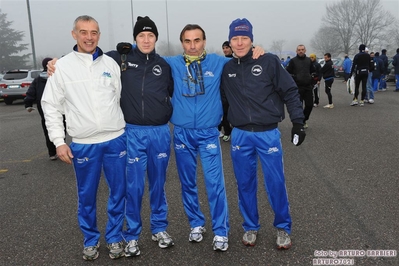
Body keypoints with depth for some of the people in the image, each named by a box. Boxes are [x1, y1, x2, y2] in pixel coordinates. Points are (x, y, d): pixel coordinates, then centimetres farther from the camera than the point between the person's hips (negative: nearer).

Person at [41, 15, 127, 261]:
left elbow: (122, 98, 9)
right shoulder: (62, 66, -1)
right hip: (83, 144, -1)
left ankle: (114, 237, 28)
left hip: (116, 139, 2)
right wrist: (59, 141, -4)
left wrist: (128, 128, 7)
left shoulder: (111, 64, 4)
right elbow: (51, 106, 1)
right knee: (87, 196, 10)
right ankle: (90, 240, 30)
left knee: (119, 192, 9)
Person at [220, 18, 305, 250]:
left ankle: (283, 228, 24)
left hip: (268, 133, -2)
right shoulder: (226, 69, 4)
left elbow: (290, 92, -3)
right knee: (245, 184, 11)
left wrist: (298, 122, -6)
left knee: (276, 183, 3)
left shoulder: (269, 61, -5)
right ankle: (251, 227, 28)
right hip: (240, 135, 3)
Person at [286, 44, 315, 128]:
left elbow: (313, 71, 24)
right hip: (298, 87, -4)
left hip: (308, 87, 4)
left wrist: (312, 76, 9)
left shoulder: (308, 60, 11)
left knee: (309, 105, 5)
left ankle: (304, 120, 27)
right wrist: (294, 77, -10)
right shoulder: (293, 61, -3)